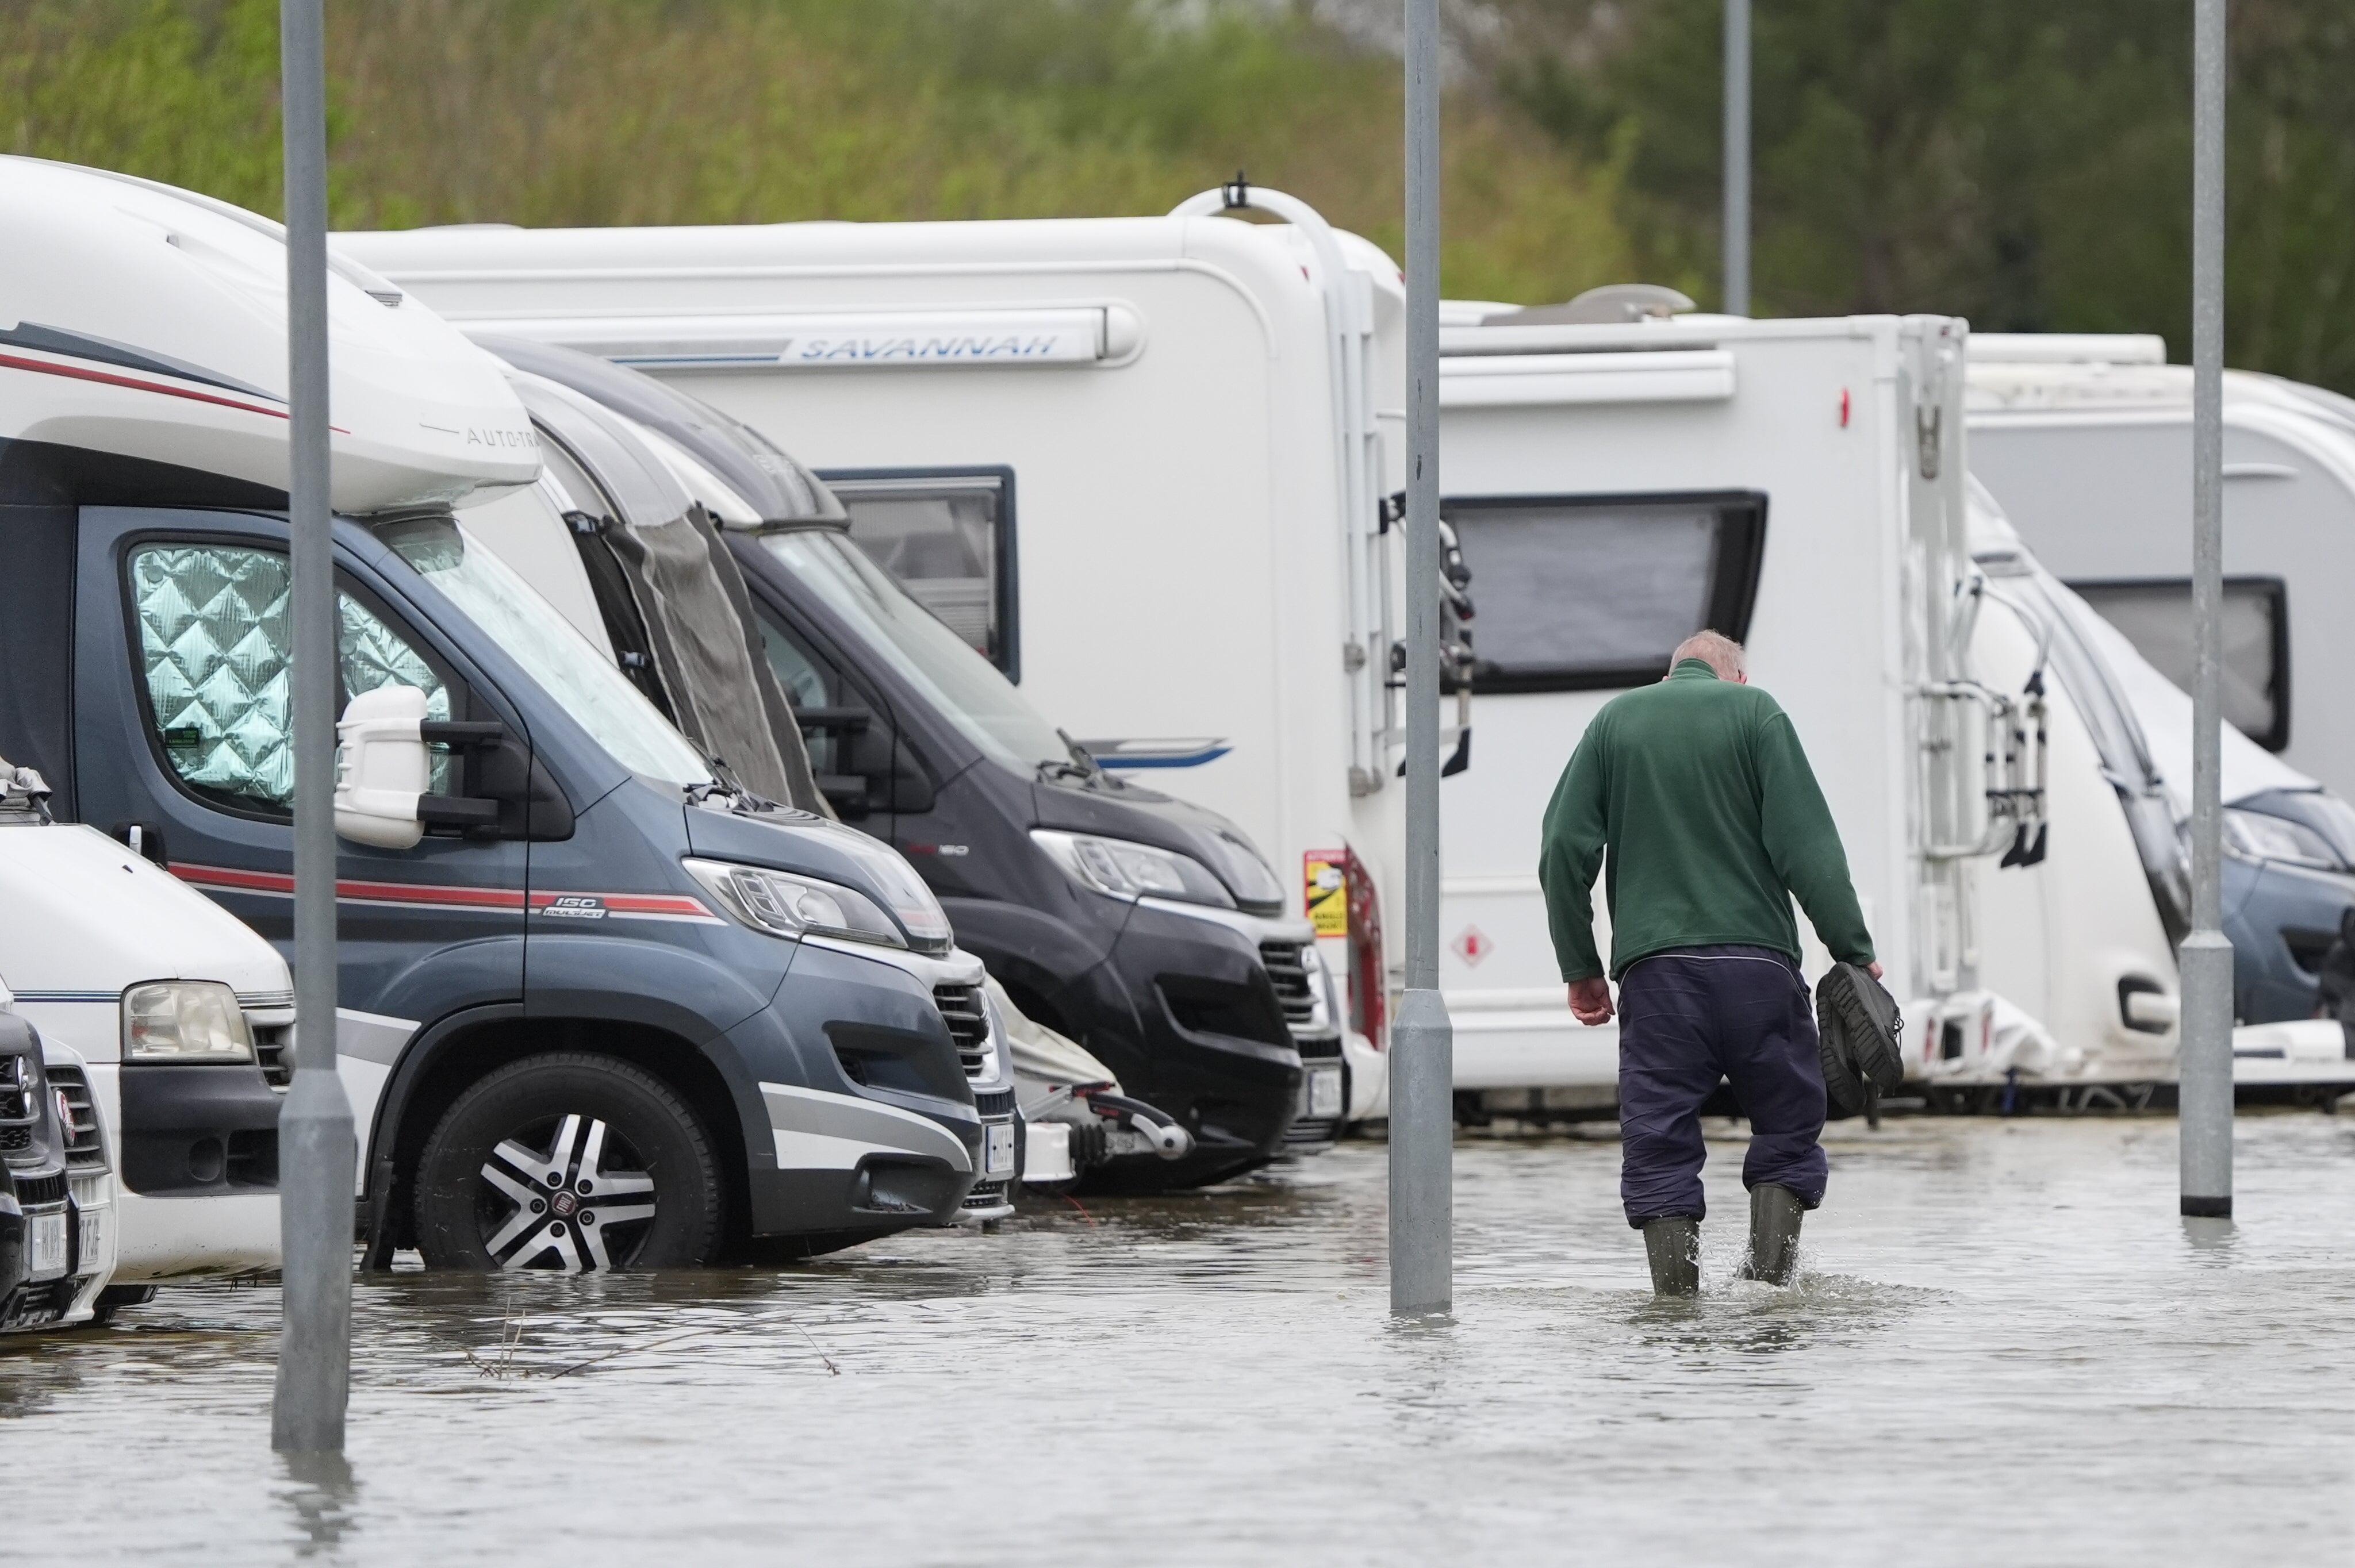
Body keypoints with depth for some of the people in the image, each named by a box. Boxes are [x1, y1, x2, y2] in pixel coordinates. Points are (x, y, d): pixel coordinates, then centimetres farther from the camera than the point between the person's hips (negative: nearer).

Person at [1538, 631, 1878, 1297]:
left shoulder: (1615, 721, 12)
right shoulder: (1754, 713, 5)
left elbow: (1565, 851, 7)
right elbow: (1806, 844, -3)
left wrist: (1580, 968, 14)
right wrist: (1855, 952, -1)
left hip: (1655, 967, 2)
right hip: (1756, 960, -1)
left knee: (1658, 1142, 4)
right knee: (1787, 1124, 10)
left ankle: (1676, 1285, -4)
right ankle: (1771, 1271, -2)